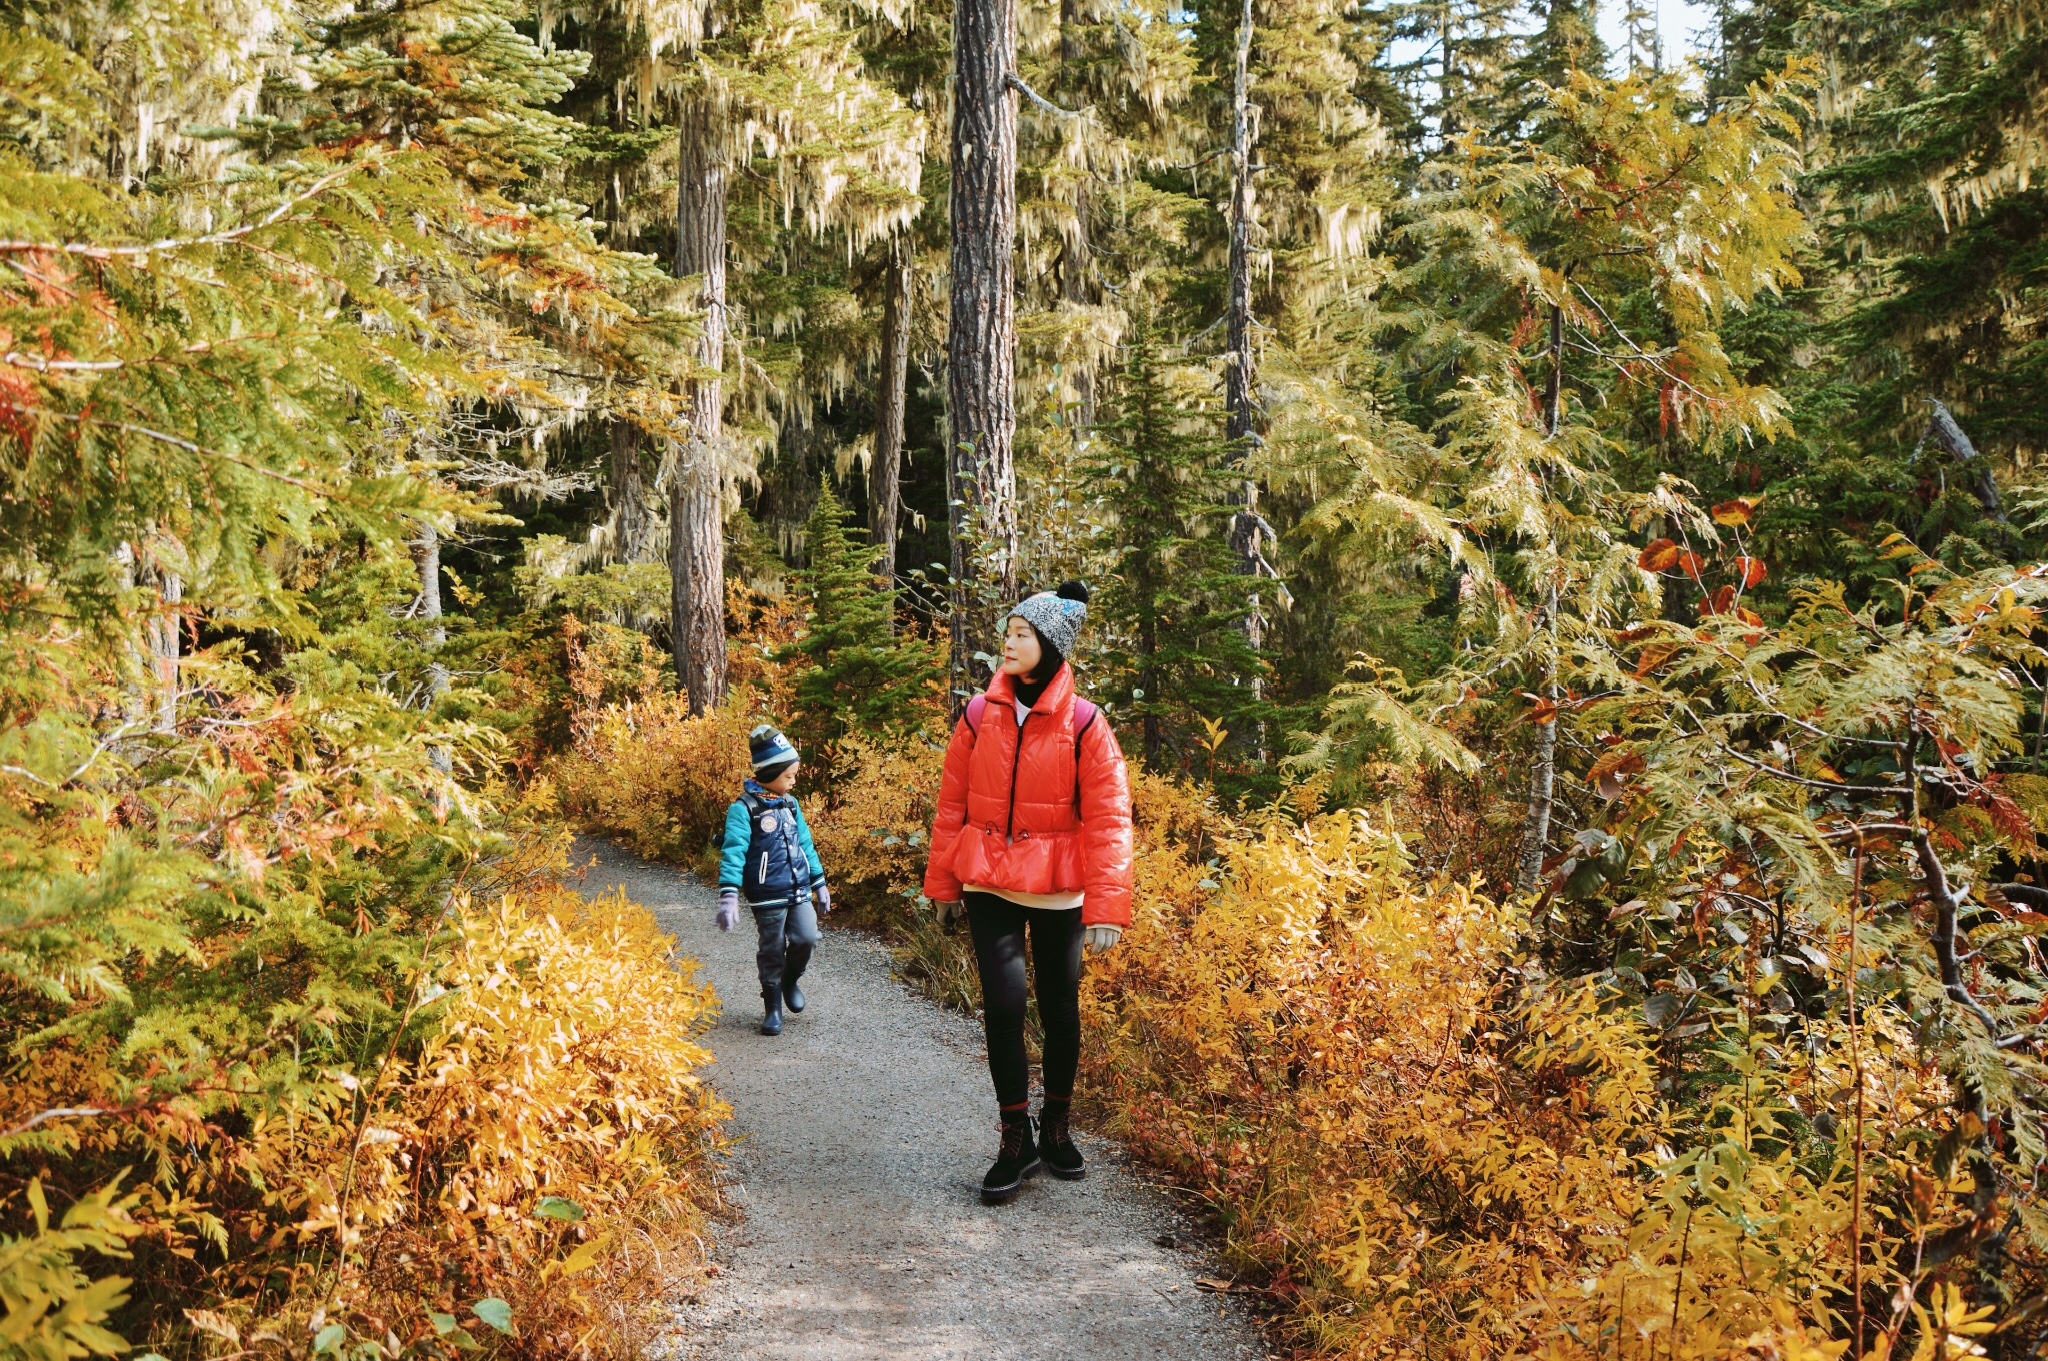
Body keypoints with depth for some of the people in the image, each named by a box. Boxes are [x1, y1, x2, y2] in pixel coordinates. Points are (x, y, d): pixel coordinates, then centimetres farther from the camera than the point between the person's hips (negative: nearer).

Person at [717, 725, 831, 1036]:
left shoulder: (790, 804, 8)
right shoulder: (744, 809, -13)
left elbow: (805, 844, 17)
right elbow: (733, 852, -19)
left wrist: (819, 883, 20)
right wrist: (728, 895, -26)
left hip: (799, 892, 5)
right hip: (768, 897, -5)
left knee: (807, 938, -8)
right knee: (772, 951, 5)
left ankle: (790, 980, 22)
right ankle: (773, 1008, 22)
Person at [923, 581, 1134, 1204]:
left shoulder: (1084, 724, -9)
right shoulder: (980, 715, -1)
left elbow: (1109, 819, -11)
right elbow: (952, 805, 6)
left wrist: (1106, 907, -17)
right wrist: (943, 884, 9)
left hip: (1058, 889, -1)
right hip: (989, 883, 1)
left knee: (1060, 1009, 11)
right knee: (1003, 1004, -7)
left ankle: (1056, 1129, 32)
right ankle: (1016, 1141, 9)